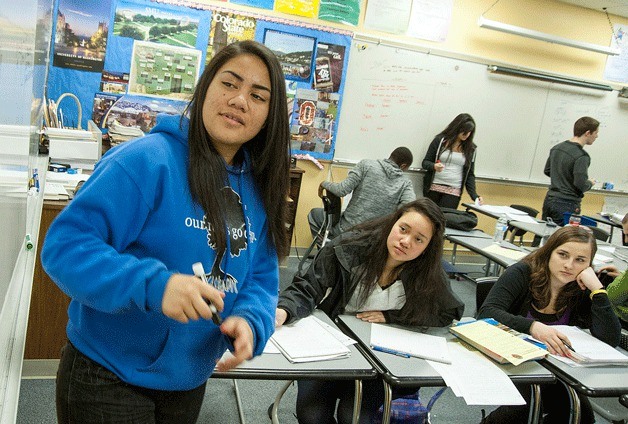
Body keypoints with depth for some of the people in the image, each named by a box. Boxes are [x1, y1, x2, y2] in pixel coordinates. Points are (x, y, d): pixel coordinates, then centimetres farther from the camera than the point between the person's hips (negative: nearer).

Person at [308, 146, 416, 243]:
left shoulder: (367, 164, -6)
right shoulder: (406, 183, -2)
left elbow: (342, 190, -11)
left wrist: (324, 184, 8)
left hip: (347, 229, -3)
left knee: (314, 213, 24)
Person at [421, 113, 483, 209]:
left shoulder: (470, 149, 7)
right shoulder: (440, 140, 1)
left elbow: (470, 174, 9)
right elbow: (425, 163, 3)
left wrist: (474, 195, -4)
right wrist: (434, 166, -20)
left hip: (454, 191, 0)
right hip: (433, 188, 0)